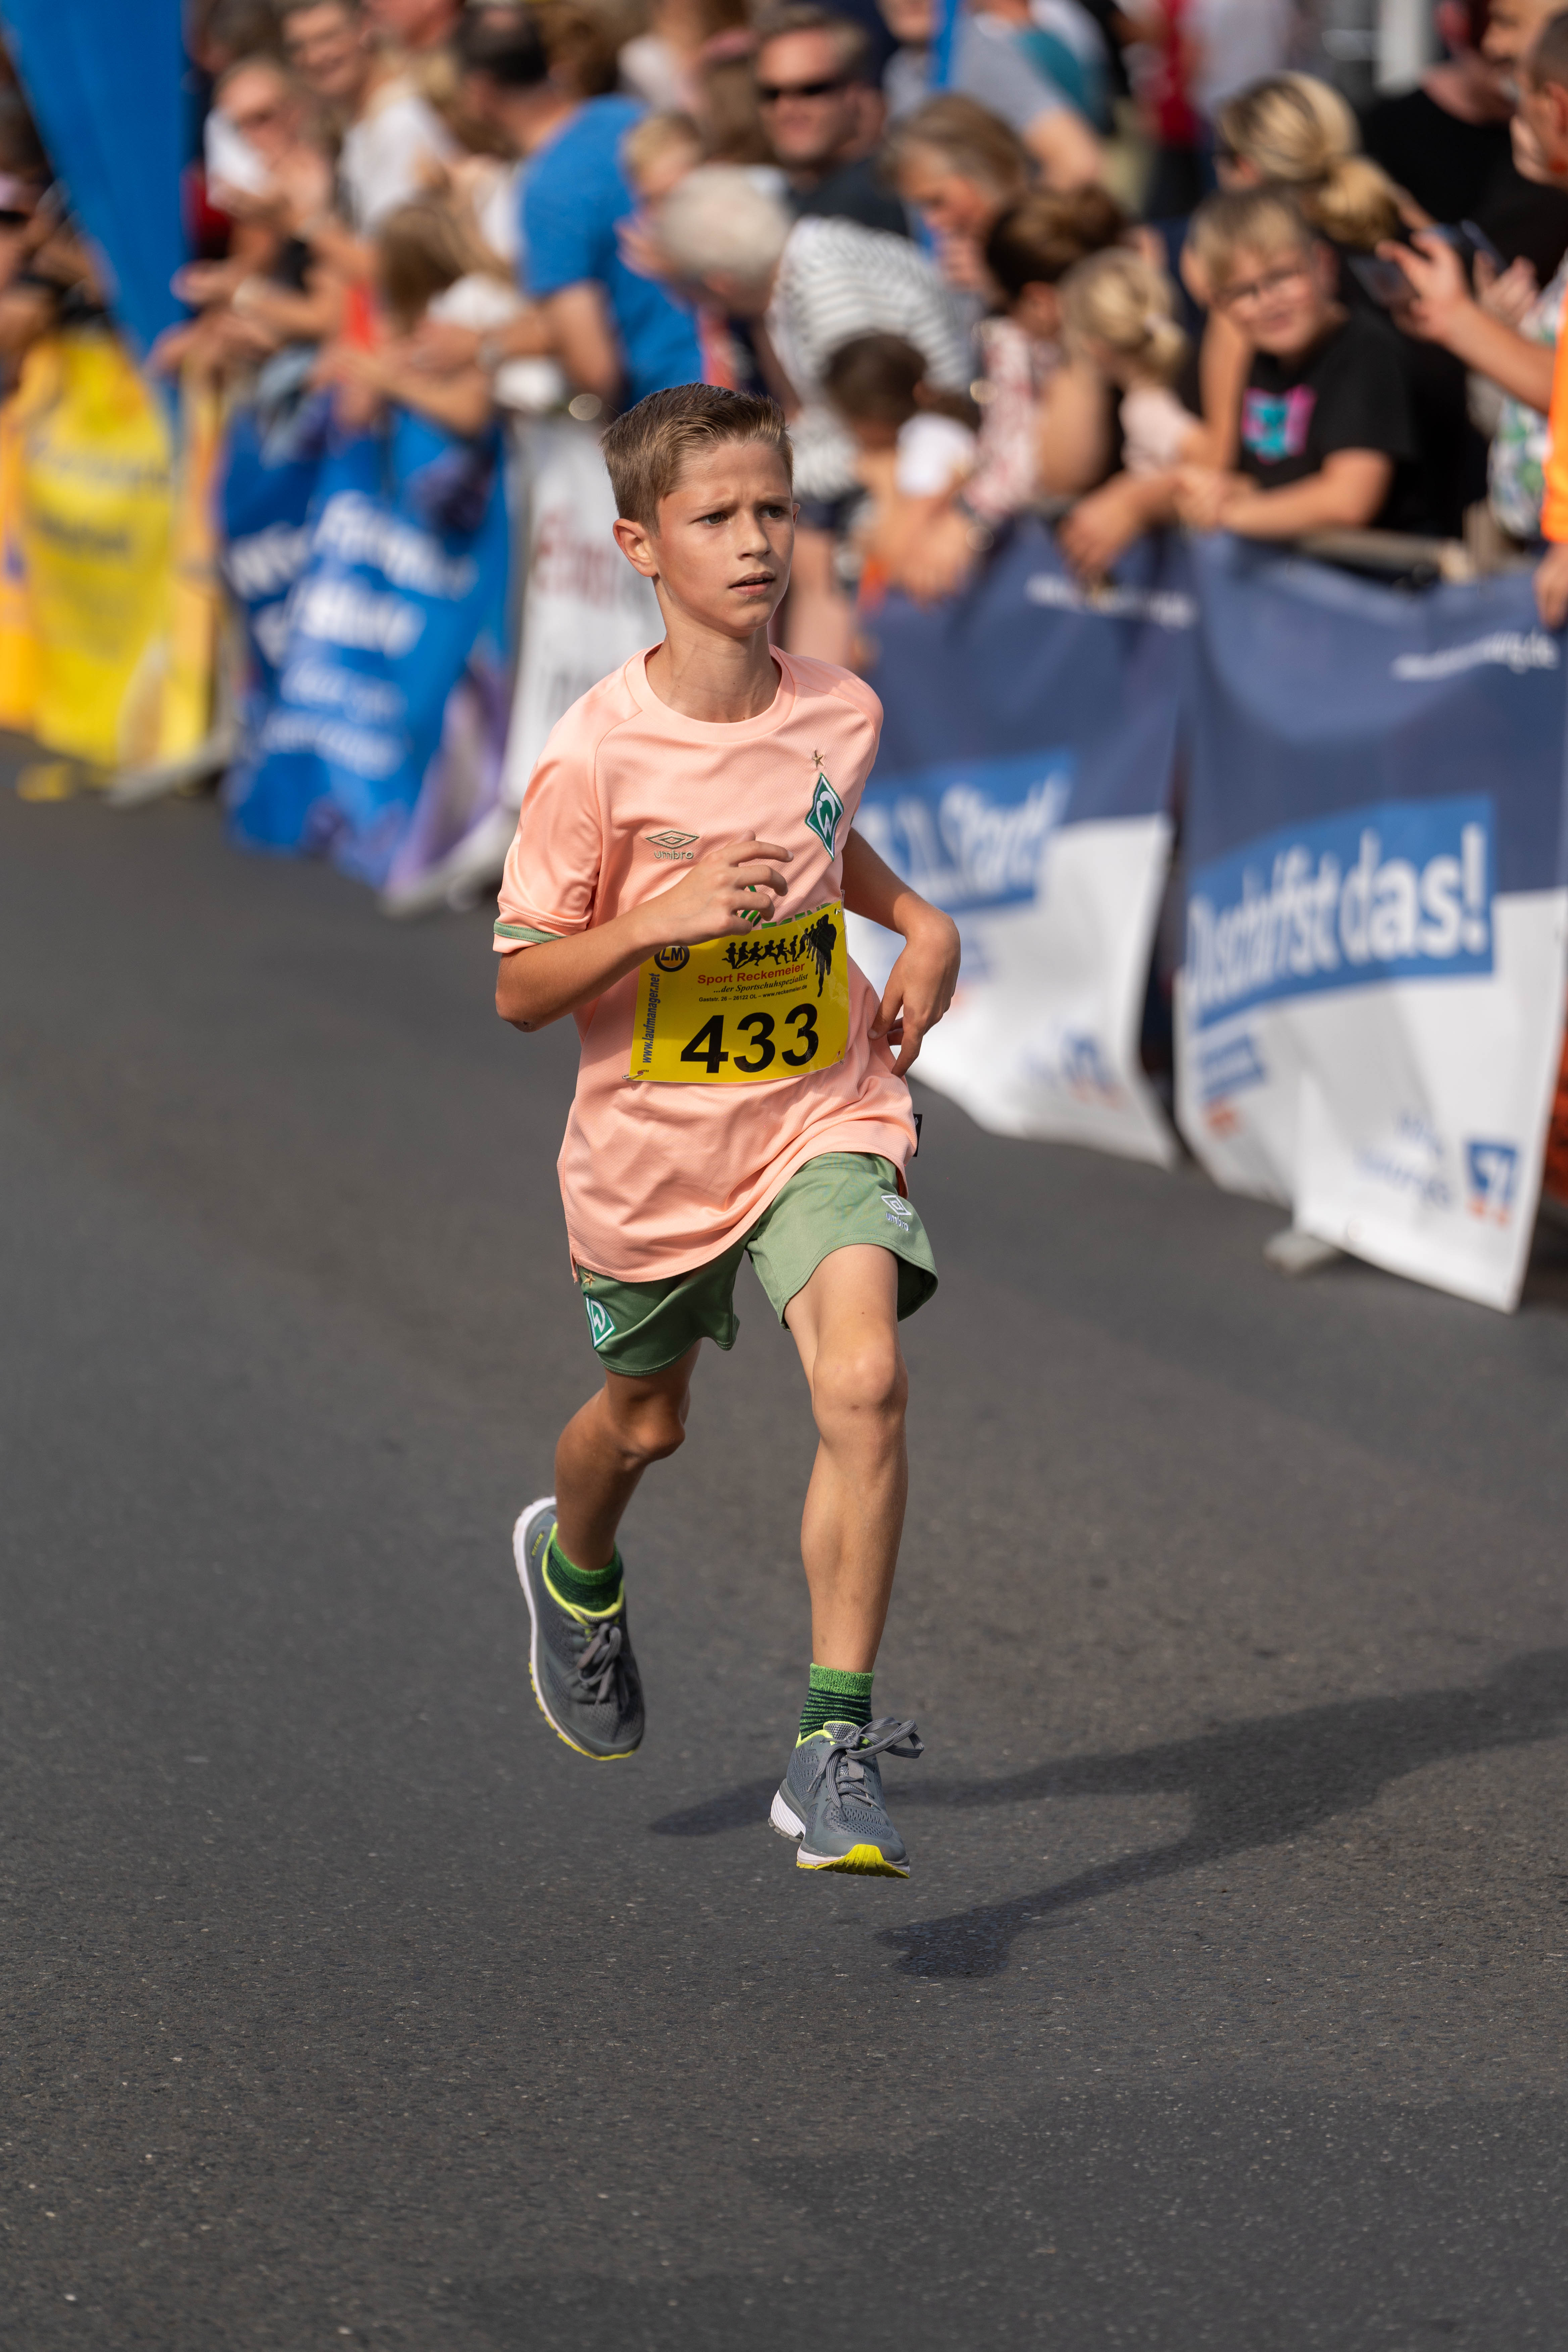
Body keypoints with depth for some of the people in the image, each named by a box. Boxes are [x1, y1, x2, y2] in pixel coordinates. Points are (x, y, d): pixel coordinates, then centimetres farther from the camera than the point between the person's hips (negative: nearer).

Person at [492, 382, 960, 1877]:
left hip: (823, 1118, 1)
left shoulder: (838, 713, -6)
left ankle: (834, 1753, -17)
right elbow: (520, 990, -14)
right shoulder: (595, 757, -19)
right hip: (652, 1143, -1)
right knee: (646, 1417, 21)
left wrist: (920, 922, 2)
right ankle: (575, 1569, 58)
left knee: (863, 1382, -22)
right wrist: (661, 920, -29)